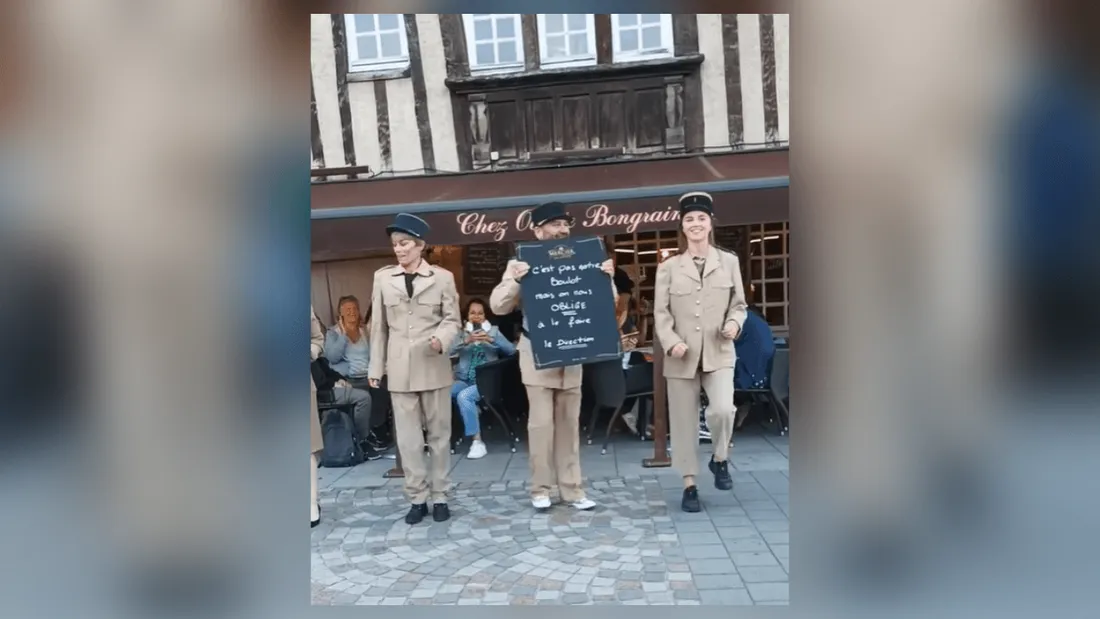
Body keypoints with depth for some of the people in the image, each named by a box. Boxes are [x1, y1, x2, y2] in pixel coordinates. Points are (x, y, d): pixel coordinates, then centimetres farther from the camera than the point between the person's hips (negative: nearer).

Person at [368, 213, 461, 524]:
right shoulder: (382, 277, 6)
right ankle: (417, 498, 15)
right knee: (408, 437, 4)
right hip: (399, 368, 1)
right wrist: (376, 366, 7)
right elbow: (378, 325, 7)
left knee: (439, 433, 7)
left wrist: (442, 339, -21)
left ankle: (439, 496, 18)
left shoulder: (443, 277, 1)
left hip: (434, 366, -1)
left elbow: (452, 320, 0)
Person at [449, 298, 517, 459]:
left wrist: (491, 340, -17)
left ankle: (478, 442, -25)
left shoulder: (493, 331, 11)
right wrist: (466, 341, -23)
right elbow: (449, 351, -7)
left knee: (464, 396, -33)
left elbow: (511, 350, -4)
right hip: (463, 379, 2)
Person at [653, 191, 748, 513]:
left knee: (722, 409, -20)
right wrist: (671, 341, -16)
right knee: (684, 422, 5)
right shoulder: (668, 267, 4)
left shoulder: (729, 262, 8)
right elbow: (661, 312, 0)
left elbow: (738, 304, 12)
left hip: (718, 353, 0)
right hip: (682, 357, 0)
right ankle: (690, 485, 20)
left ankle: (720, 460, 11)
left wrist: (734, 323, -10)